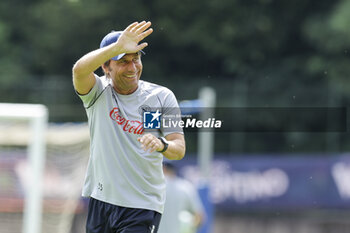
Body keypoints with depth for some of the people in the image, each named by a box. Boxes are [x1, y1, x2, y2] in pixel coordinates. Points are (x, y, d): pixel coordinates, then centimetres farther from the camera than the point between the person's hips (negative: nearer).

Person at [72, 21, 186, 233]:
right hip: (100, 202, 2)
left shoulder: (162, 97, -1)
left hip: (143, 207, -2)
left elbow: (179, 149, -6)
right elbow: (79, 70, -24)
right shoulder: (98, 93, 0)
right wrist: (118, 47, -38)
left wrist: (161, 144, -30)